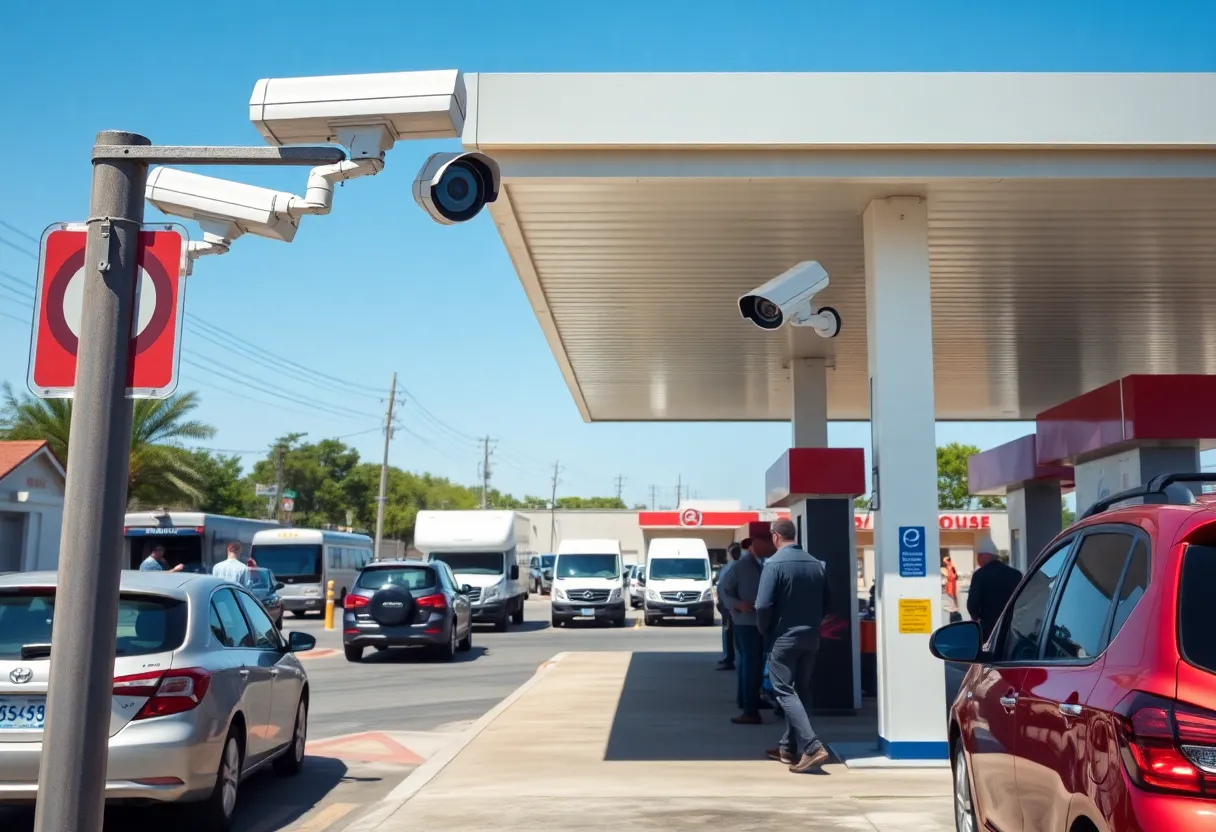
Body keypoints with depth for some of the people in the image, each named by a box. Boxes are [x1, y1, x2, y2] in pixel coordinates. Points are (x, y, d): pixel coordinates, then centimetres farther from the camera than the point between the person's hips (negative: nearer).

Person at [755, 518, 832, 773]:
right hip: (810, 638, 6)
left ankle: (812, 747, -17)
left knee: (785, 692, -4)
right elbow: (827, 602, 9)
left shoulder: (774, 564, -15)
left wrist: (765, 632, 0)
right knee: (800, 690, 14)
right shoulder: (817, 564, 4)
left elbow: (763, 606, -17)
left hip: (783, 638, -6)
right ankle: (790, 747, 21)